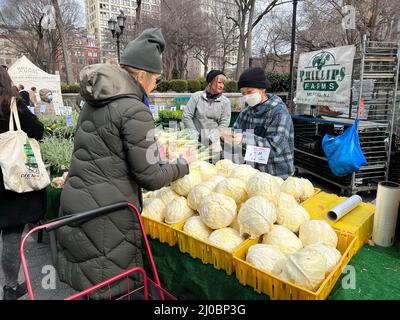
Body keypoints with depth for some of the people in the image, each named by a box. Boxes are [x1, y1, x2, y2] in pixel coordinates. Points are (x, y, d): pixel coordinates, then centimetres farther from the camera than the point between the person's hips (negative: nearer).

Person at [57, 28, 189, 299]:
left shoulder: (93, 101, 9)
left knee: (86, 278, 23)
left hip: (75, 200, 8)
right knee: (112, 286, 11)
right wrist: (181, 167, 3)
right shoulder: (135, 111, -17)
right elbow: (150, 177, -15)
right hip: (106, 211, -8)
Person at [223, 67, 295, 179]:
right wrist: (228, 136, -17)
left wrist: (245, 138, -32)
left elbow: (275, 147, -23)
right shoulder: (246, 112, 5)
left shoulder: (279, 111, -14)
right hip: (253, 170, 5)